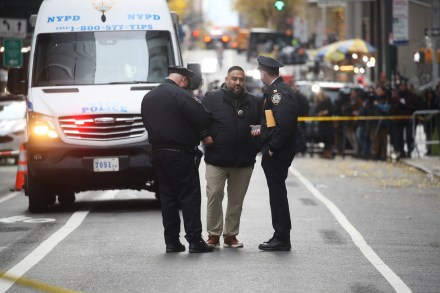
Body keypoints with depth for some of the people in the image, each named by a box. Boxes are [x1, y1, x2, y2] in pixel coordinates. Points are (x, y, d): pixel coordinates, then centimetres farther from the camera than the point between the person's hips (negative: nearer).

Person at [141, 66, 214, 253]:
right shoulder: (181, 95, -14)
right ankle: (194, 241, -5)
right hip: (180, 153, -7)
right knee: (190, 196, -2)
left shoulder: (148, 97, 10)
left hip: (158, 152, 7)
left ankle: (171, 241, 9)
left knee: (167, 196, 10)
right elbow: (203, 120, -16)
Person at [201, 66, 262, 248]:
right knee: (214, 196, -6)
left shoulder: (254, 103, 12)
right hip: (216, 159, -3)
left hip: (244, 162, 3)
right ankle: (213, 235, 4)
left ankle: (231, 235, 17)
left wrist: (256, 146, 2)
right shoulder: (211, 98, 1)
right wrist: (205, 136, -12)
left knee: (237, 200, 8)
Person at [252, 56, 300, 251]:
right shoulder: (277, 89, 15)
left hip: (276, 153, -10)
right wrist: (262, 131, 16)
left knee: (277, 193, -5)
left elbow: (285, 123, -26)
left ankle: (282, 239, -1)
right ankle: (281, 237, 19)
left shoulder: (279, 92, -17)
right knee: (277, 193, 14)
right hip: (277, 152, 10)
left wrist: (273, 148, -21)